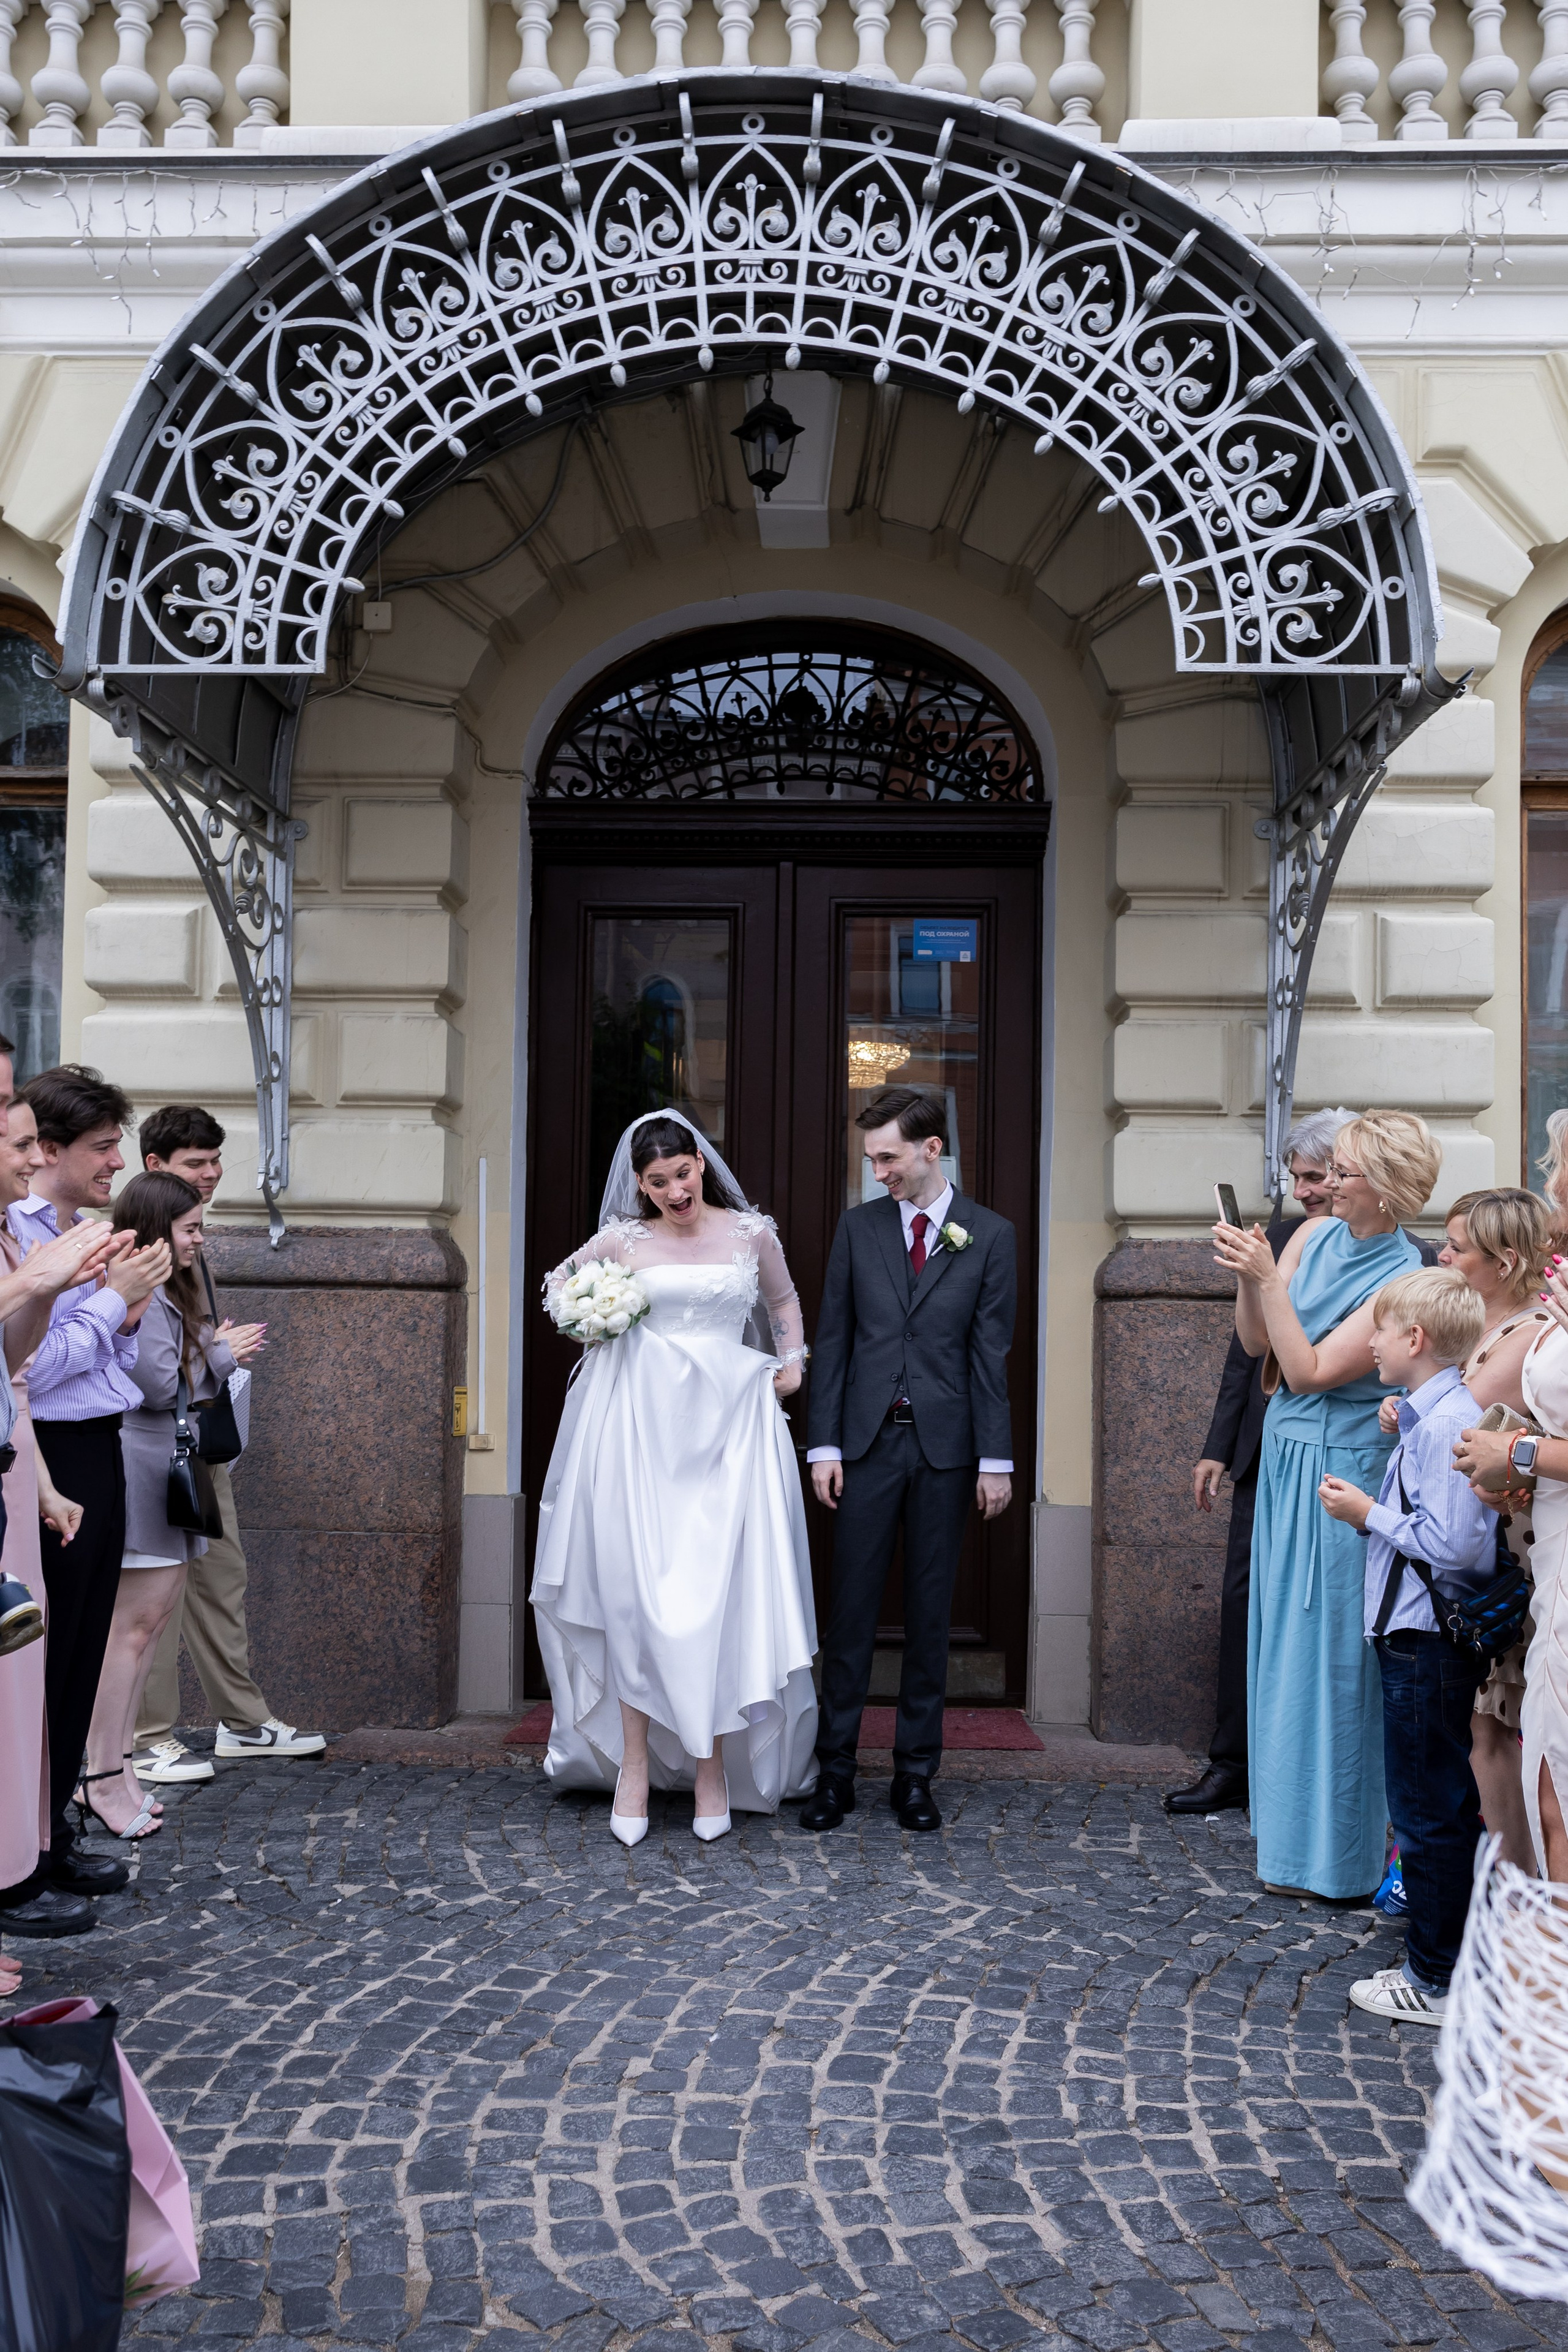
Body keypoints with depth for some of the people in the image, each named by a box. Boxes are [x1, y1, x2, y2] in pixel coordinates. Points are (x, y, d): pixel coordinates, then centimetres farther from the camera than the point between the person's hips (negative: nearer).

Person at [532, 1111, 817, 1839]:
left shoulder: (751, 1232, 7)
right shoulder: (623, 1240, 6)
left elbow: (783, 1299, 26)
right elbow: (558, 1284, 23)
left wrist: (792, 1359, 13)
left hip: (728, 1423, 0)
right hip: (643, 1421, 0)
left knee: (721, 1592, -2)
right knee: (636, 1589, -2)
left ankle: (713, 1766, 7)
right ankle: (633, 1766, 6)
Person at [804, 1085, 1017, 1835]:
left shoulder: (990, 1236, 1)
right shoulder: (858, 1227, 5)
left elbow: (991, 1353, -1)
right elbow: (833, 1341, 5)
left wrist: (995, 1459, -4)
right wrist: (823, 1444, 0)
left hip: (945, 1444, -1)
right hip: (869, 1441, 1)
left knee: (930, 1613, 7)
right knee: (851, 1610, 3)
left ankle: (915, 1773, 17)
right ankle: (834, 1769, 12)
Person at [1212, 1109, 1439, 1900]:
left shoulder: (1402, 1278, -16)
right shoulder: (1313, 1237, 4)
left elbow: (1309, 1371, -19)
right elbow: (1255, 1342, 4)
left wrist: (1268, 1279, -22)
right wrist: (1246, 1278, -12)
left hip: (1339, 1477, -7)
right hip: (1285, 1462, 7)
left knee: (1325, 1654, 0)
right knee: (1283, 1647, 15)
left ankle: (1329, 1857, 14)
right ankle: (1288, 1828, 30)